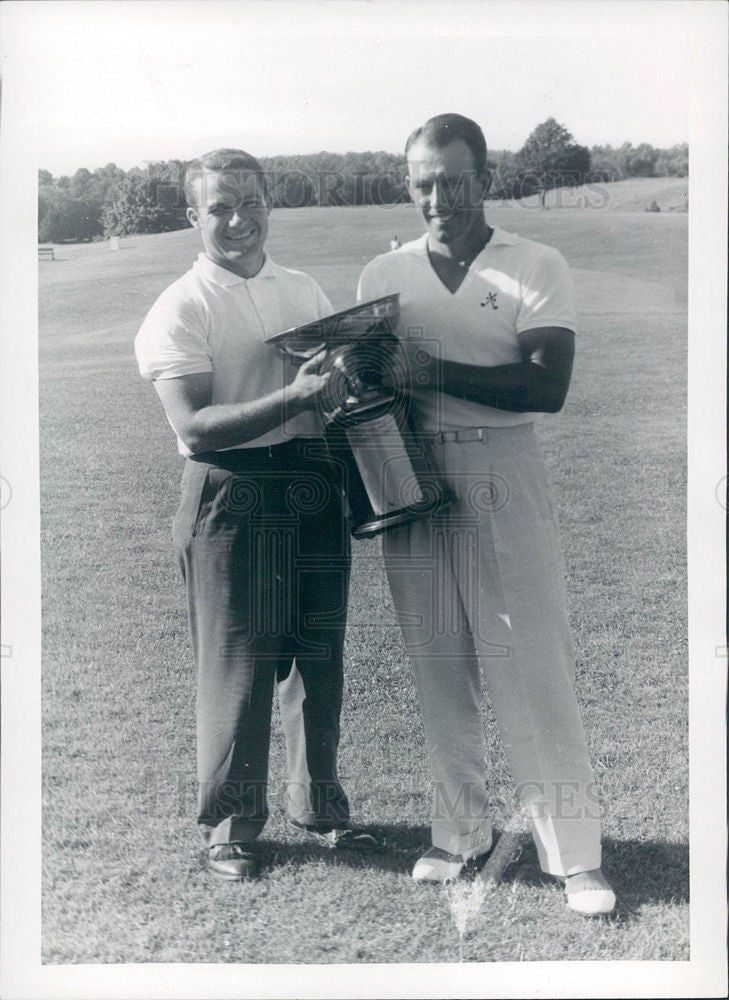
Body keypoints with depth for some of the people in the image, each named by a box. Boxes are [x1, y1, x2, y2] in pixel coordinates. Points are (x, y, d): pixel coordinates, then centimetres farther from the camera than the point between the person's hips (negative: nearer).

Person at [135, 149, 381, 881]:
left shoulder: (305, 291, 13)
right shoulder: (180, 311, -6)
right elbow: (194, 429, -16)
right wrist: (293, 398, -25)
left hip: (315, 488, 5)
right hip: (233, 498, -5)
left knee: (319, 658, 12)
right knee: (237, 668, 2)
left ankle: (318, 807, 30)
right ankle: (229, 825, 20)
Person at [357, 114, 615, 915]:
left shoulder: (537, 268, 0)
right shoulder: (383, 275, 10)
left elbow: (547, 386, -12)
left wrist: (432, 373, -18)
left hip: (503, 472, -3)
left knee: (533, 666, -2)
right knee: (437, 667, 8)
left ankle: (574, 855, 8)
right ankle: (460, 833, 23)